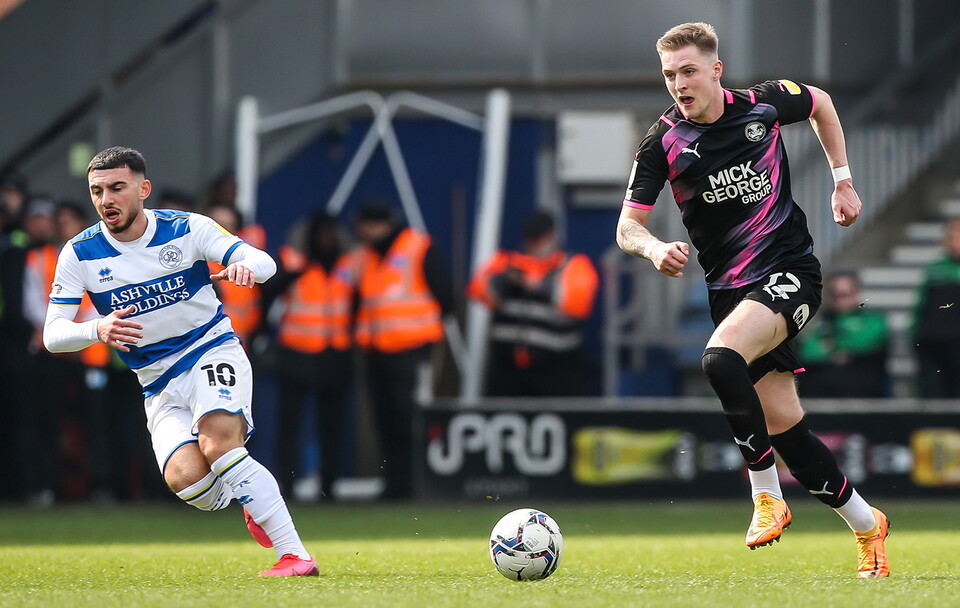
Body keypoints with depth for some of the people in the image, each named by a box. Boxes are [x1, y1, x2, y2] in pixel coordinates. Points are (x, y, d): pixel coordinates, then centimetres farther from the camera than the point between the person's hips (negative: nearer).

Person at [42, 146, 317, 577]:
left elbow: (263, 261, -11)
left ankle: (295, 554, -30)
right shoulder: (80, 254, -4)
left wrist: (245, 267, -36)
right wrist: (98, 329, -30)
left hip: (213, 351, -2)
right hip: (160, 387, 2)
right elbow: (53, 334, -8)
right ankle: (252, 500, 9)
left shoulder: (186, 229, -6)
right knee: (183, 476, -25)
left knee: (217, 443, -31)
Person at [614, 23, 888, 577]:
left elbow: (820, 102, 19)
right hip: (730, 288, 3)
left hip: (790, 270, -3)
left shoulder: (764, 105, -3)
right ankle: (867, 526, 22)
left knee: (721, 359, -31)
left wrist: (843, 180, 16)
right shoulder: (664, 141, -2)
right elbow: (627, 225, -4)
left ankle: (767, 495, -17)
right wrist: (654, 248, -26)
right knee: (785, 429, 2)